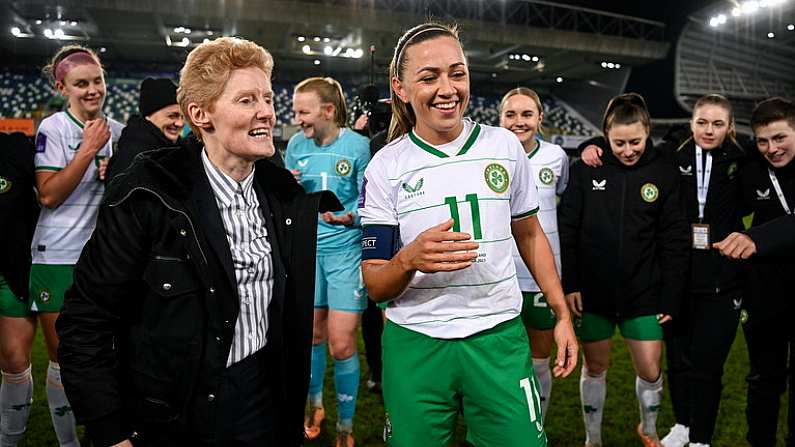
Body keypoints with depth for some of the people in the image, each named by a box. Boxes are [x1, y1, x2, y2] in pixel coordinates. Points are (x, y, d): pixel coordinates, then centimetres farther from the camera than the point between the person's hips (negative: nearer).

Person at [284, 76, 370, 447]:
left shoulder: (358, 146, -10)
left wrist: (351, 217, -25)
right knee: (312, 333, 15)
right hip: (307, 248, 4)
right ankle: (314, 403, 39)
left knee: (342, 345, -3)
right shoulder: (296, 144, 3)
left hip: (345, 250, -4)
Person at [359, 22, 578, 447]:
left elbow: (529, 234, 13)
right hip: (415, 346, -1)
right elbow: (375, 287, -6)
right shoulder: (386, 167, -6)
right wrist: (409, 260, -27)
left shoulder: (505, 145, 0)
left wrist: (562, 314, 10)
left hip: (499, 338, 2)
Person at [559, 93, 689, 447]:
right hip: (592, 291, 0)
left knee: (650, 369, 6)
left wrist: (670, 298, -3)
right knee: (595, 367, 11)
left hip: (643, 292, 1)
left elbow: (673, 243, -1)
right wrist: (569, 284, -7)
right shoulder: (586, 168, -6)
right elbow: (566, 229, -4)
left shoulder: (663, 173, -3)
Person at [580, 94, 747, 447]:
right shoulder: (669, 156, -1)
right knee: (677, 358, 13)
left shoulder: (740, 163, 2)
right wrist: (594, 146, -10)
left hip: (721, 283, 0)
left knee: (706, 364, 4)